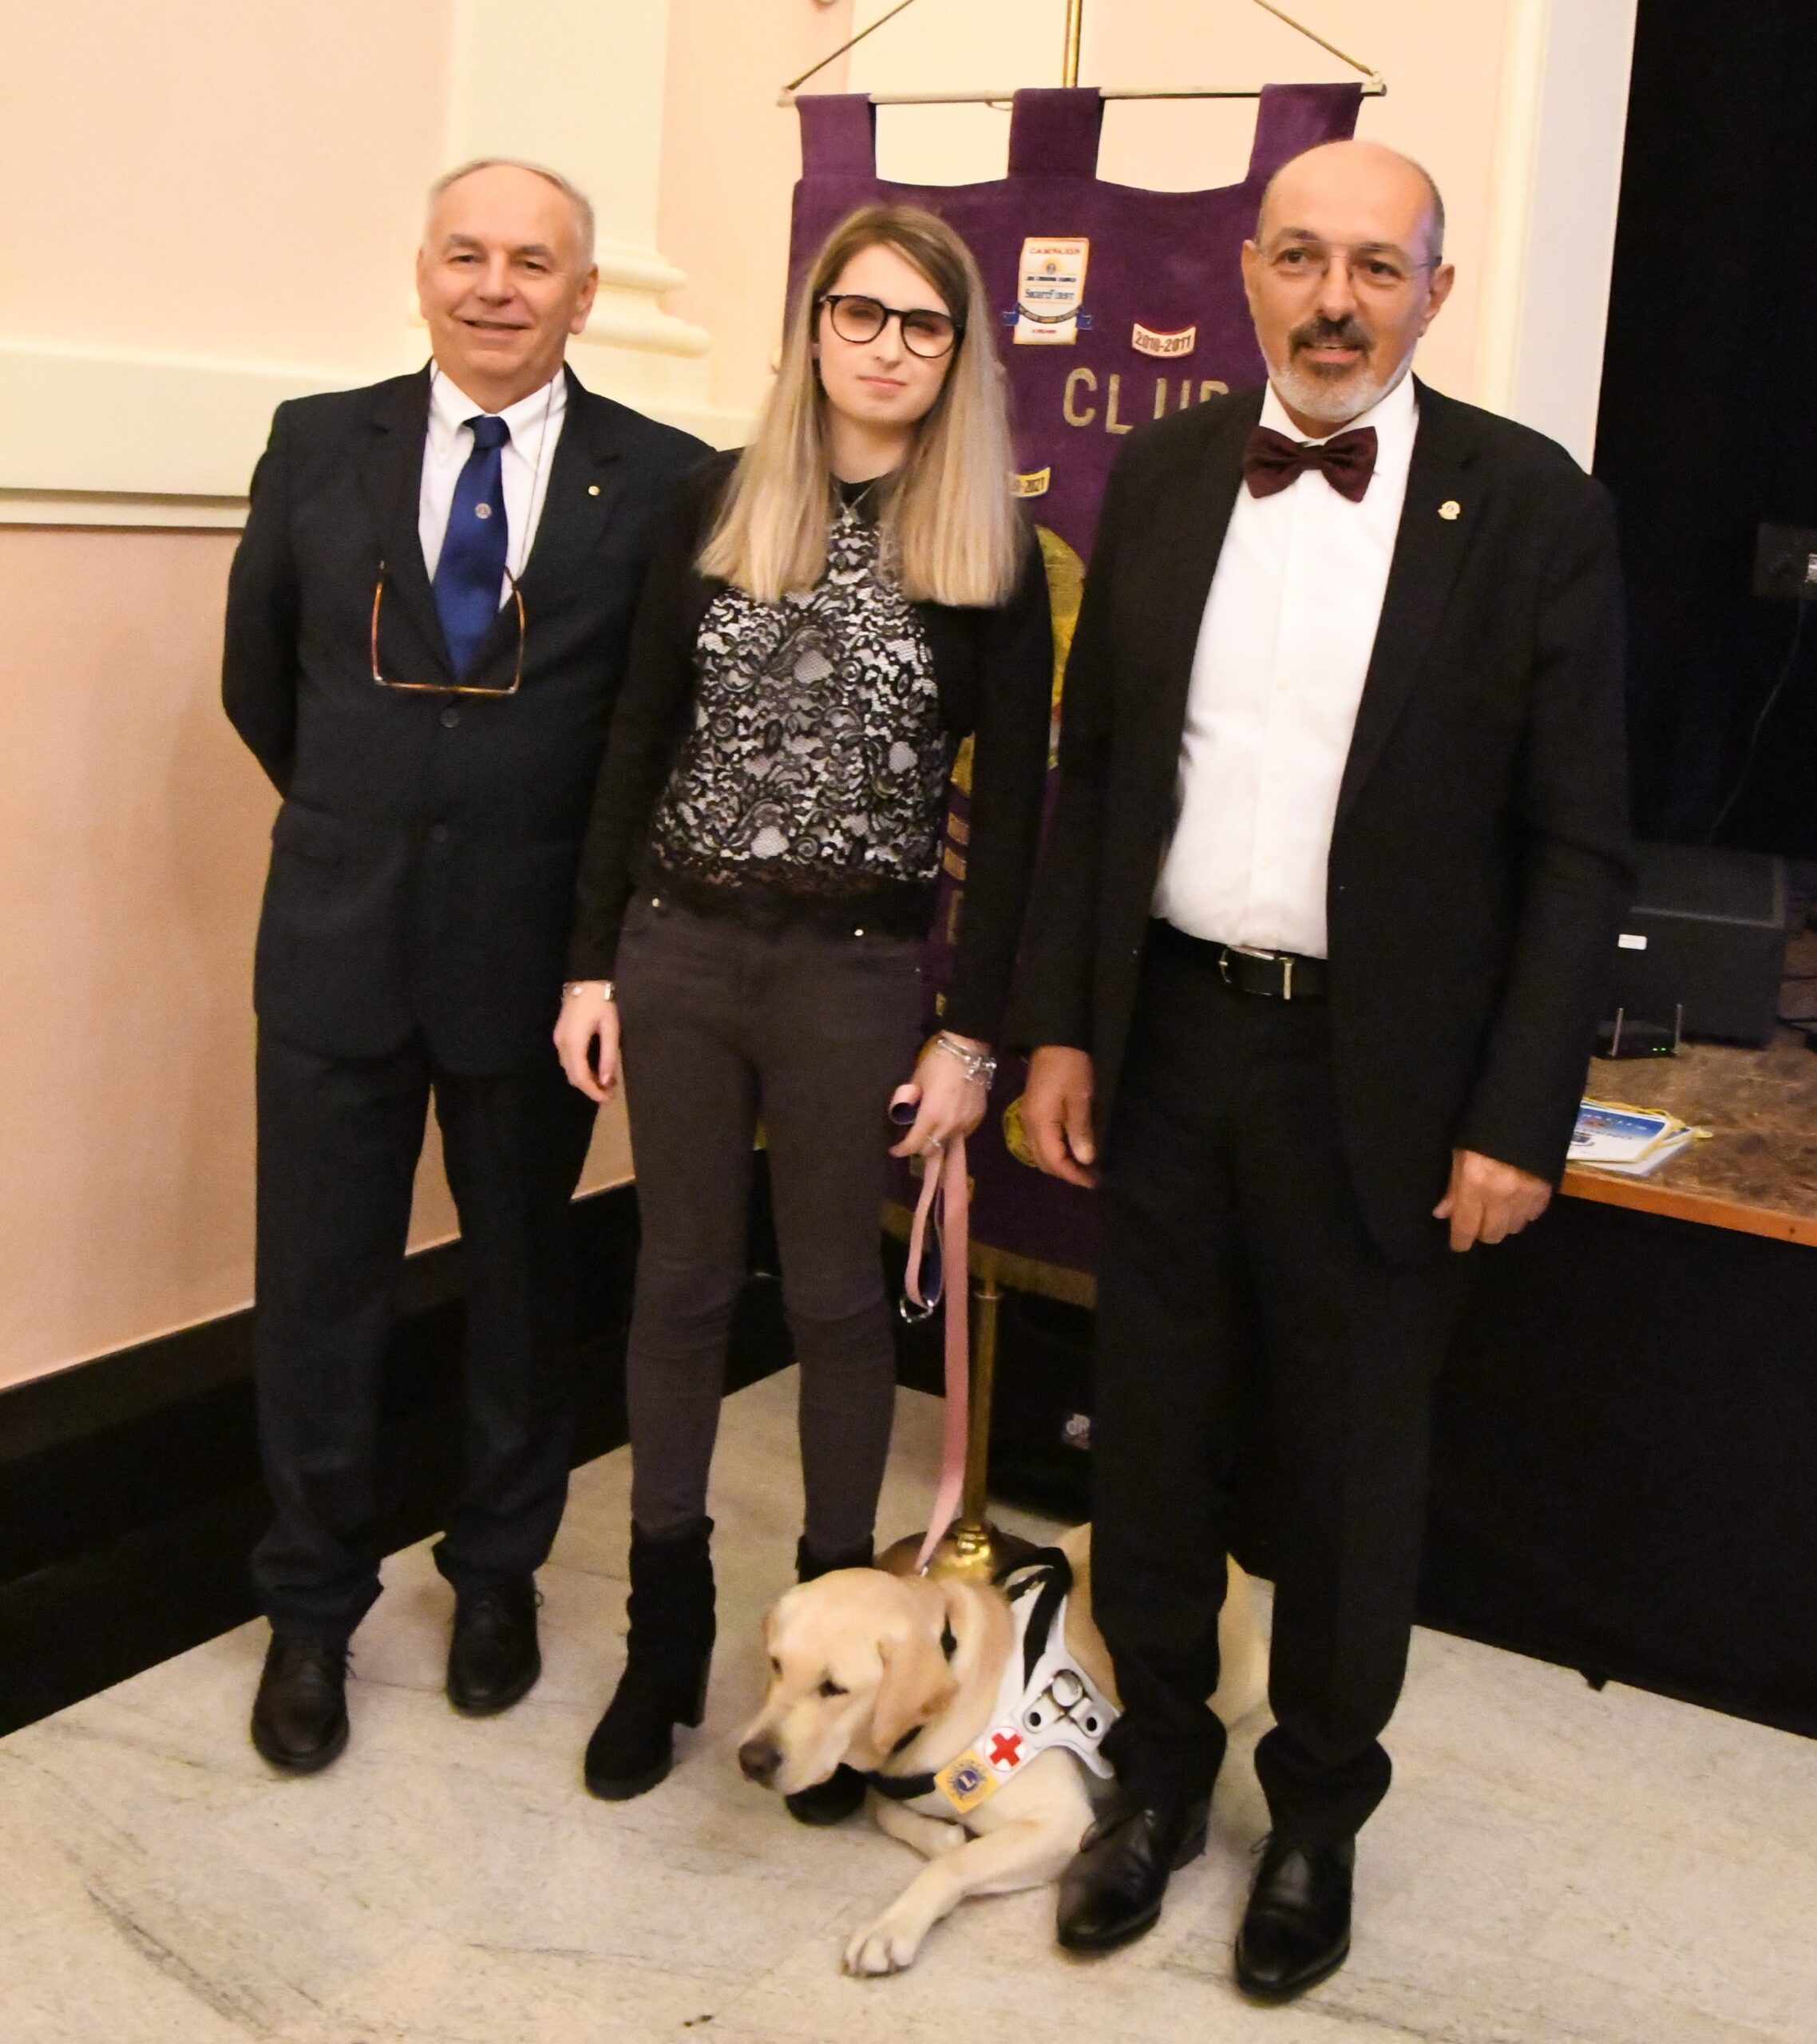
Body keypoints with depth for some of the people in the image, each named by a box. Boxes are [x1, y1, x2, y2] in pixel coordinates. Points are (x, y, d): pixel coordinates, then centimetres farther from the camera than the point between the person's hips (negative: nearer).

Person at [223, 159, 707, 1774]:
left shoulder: (662, 481, -4)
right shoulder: (319, 444, 2)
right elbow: (260, 679, 12)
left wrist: (597, 879, 2)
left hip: (536, 948, -1)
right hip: (340, 936, 1)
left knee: (522, 1279, 14)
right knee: (319, 1289, 8)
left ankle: (500, 1569, 35)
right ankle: (314, 1605, 27)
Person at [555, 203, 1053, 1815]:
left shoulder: (993, 554, -1)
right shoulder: (718, 508, 4)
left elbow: (1011, 809, -1)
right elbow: (640, 743, 5)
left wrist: (976, 1031, -5)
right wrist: (591, 962, 2)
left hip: (862, 969, -2)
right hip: (679, 948, 2)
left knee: (836, 1295, 9)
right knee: (681, 1280, 10)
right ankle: (667, 1627, 25)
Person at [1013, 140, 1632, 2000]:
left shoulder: (1533, 507, -7)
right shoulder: (1161, 475, 4)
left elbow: (1577, 848, -7)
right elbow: (1090, 765, 8)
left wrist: (1519, 1120, -11)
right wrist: (1056, 1024, 3)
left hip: (1379, 1074, -3)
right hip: (1163, 1039, 3)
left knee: (1352, 1464, 12)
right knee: (1152, 1432, 15)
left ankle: (1318, 1812, 34)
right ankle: (1158, 1769, 37)